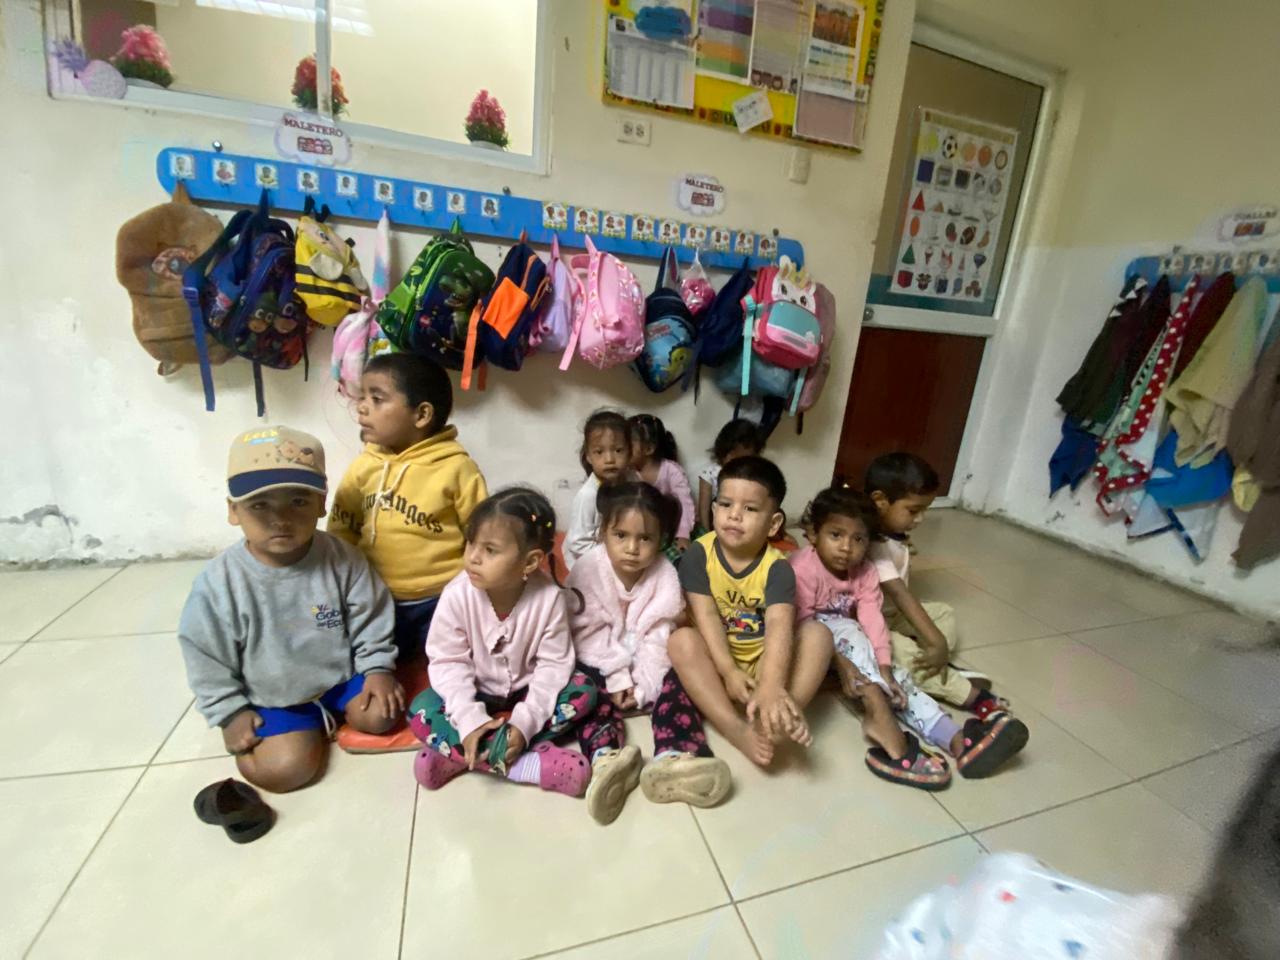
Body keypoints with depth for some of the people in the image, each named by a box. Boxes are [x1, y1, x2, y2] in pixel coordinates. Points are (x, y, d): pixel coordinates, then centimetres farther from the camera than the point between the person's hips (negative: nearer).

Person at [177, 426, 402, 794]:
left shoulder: (343, 560, -18)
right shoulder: (219, 583, -19)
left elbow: (371, 623, -6)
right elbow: (207, 660, -6)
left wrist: (378, 669, -10)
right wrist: (231, 713, -6)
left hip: (340, 675, 1)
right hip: (269, 698, -1)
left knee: (382, 714, -10)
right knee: (284, 768, -15)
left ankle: (325, 712, 15)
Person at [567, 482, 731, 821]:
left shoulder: (665, 575, -15)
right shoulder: (588, 569, -18)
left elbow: (658, 637, -15)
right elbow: (589, 633, -17)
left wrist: (641, 684, -23)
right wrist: (617, 677, -22)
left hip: (646, 665, 1)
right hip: (599, 664, -1)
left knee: (673, 684, -22)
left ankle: (672, 758, -39)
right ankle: (606, 759, -45)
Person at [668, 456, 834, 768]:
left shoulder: (777, 567, -16)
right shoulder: (698, 554, -13)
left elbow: (779, 627, -31)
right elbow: (706, 617, -18)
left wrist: (771, 687, -47)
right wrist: (729, 672, -28)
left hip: (762, 660, 1)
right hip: (716, 660, 0)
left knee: (818, 632, -21)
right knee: (681, 640, -31)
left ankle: (779, 721, -35)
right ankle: (738, 730, -34)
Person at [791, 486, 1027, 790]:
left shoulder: (865, 572, -5)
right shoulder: (804, 568, -25)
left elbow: (872, 620, -15)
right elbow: (802, 623, -26)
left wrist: (883, 668, -27)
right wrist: (840, 662, -33)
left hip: (852, 646, 6)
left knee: (896, 675, -12)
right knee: (846, 630, -33)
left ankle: (957, 741, -22)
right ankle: (878, 714, -39)